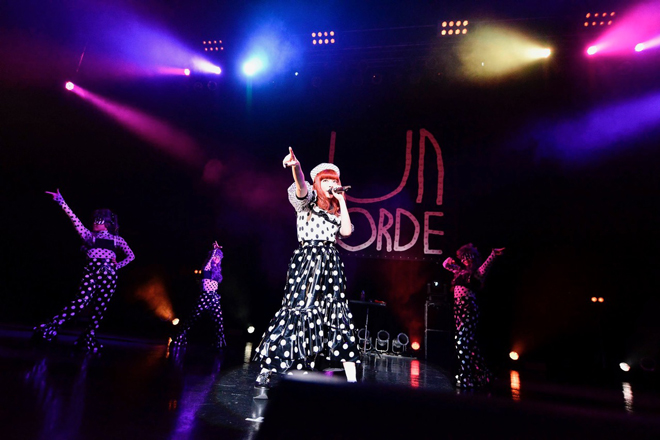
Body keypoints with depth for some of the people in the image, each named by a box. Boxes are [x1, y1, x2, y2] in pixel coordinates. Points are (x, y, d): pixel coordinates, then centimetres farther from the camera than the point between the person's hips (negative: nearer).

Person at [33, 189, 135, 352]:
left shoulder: (116, 239, 20)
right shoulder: (90, 235, 21)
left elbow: (131, 255, 20)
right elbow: (76, 221, 11)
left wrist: (118, 265, 8)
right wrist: (62, 202, 4)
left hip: (109, 274, 1)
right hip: (91, 271, -1)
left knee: (100, 308, -1)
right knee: (81, 302, -19)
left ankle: (89, 338, 7)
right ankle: (52, 326, -8)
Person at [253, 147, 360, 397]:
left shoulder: (336, 210, 20)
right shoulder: (307, 200, 7)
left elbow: (347, 231, 3)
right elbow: (301, 187, -17)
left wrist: (342, 200, 8)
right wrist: (296, 167, -38)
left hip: (330, 264, 5)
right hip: (306, 261, -5)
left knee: (339, 316, 2)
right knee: (297, 311, -12)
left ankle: (352, 381, 8)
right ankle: (265, 376, -3)